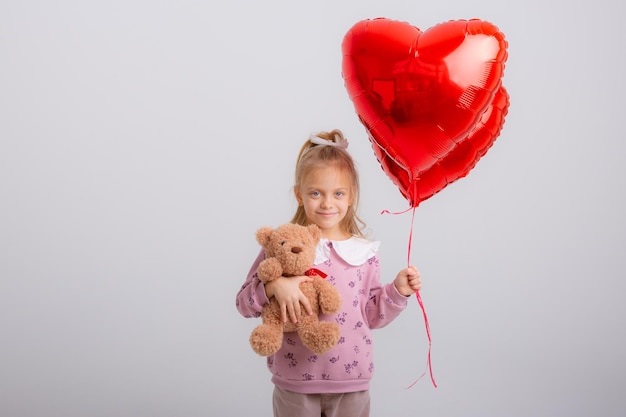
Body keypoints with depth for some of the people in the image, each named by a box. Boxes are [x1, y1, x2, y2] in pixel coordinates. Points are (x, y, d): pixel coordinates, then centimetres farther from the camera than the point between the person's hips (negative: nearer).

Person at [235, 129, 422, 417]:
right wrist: (275, 286, -23)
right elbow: (244, 303, -6)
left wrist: (397, 291, -6)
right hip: (295, 382, -2)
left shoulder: (363, 252, 2)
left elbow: (371, 315, 8)